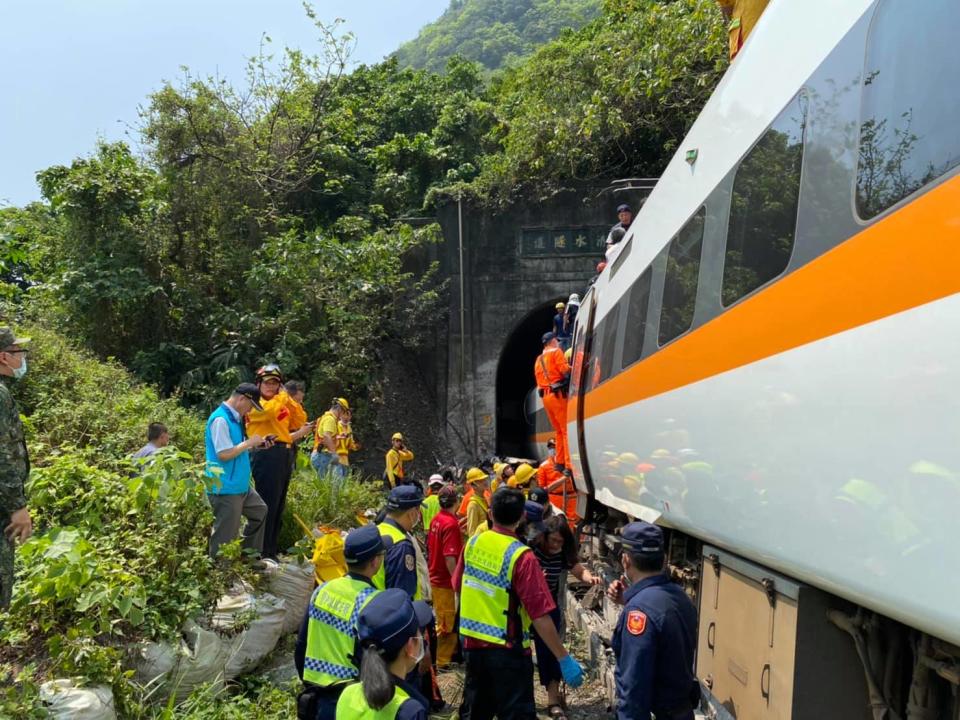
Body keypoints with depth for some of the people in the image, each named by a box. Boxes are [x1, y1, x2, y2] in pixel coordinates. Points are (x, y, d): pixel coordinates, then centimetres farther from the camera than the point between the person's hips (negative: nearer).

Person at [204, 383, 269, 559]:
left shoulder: (234, 418, 10)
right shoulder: (220, 419, -20)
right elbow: (224, 454, -26)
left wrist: (254, 445, 6)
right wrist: (249, 442, -16)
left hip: (241, 485, 11)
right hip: (226, 489, -11)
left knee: (260, 511, 25)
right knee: (226, 536, 0)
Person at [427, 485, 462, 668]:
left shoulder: (436, 519, 3)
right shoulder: (451, 523, -22)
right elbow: (450, 557, -26)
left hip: (436, 577, 8)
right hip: (447, 581, -8)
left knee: (445, 620, 21)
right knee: (448, 623, 5)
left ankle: (448, 653, 34)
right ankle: (442, 660, 15)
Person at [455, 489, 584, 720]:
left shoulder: (473, 543, -4)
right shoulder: (521, 556, -22)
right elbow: (540, 616, -22)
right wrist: (564, 658, -16)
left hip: (472, 640, 6)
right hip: (505, 649, -6)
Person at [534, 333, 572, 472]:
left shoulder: (538, 360, 22)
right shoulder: (556, 352, 1)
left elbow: (539, 379, 16)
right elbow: (565, 369, -13)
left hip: (545, 396, 8)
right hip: (558, 394, -8)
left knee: (559, 430, 15)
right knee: (567, 429, -9)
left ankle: (560, 463, 16)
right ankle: (569, 465, -15)